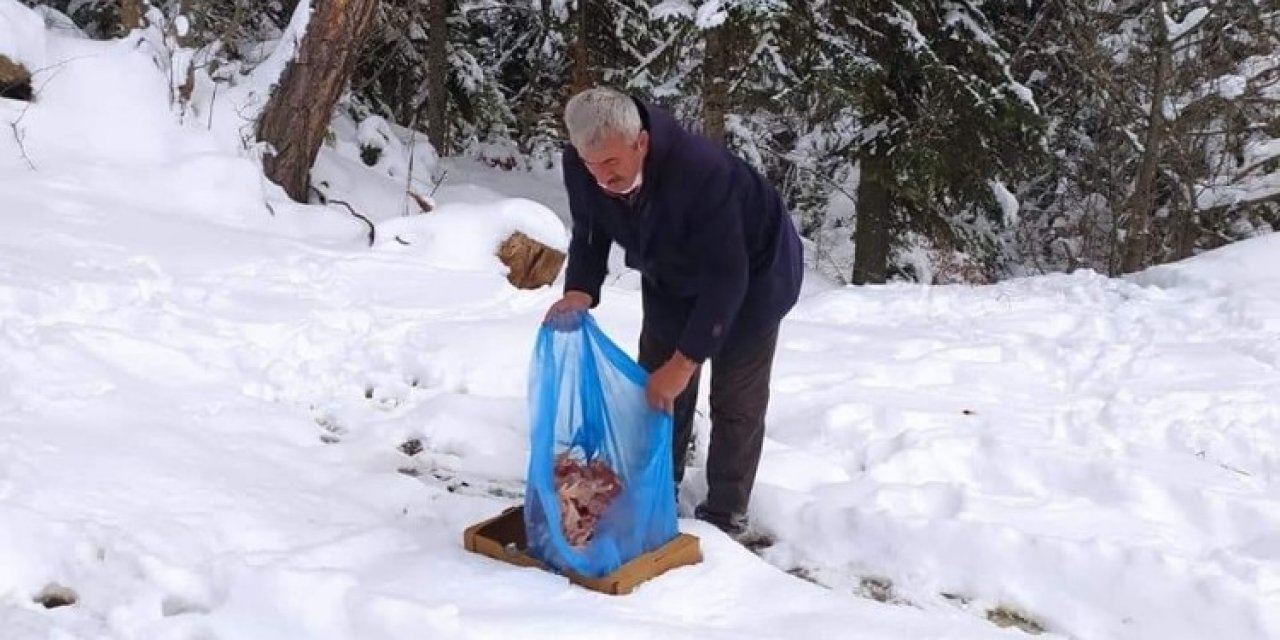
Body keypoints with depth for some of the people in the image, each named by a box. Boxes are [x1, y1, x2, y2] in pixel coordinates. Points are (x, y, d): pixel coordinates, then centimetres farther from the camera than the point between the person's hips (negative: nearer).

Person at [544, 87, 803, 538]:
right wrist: (580, 291, -25)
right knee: (655, 389, 10)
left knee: (735, 402, -1)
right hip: (672, 277, 6)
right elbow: (590, 232, -5)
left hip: (752, 273, -6)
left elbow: (726, 279, -38)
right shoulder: (581, 166, -25)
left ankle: (724, 517, 14)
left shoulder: (701, 172, -44)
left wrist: (684, 362, -38)